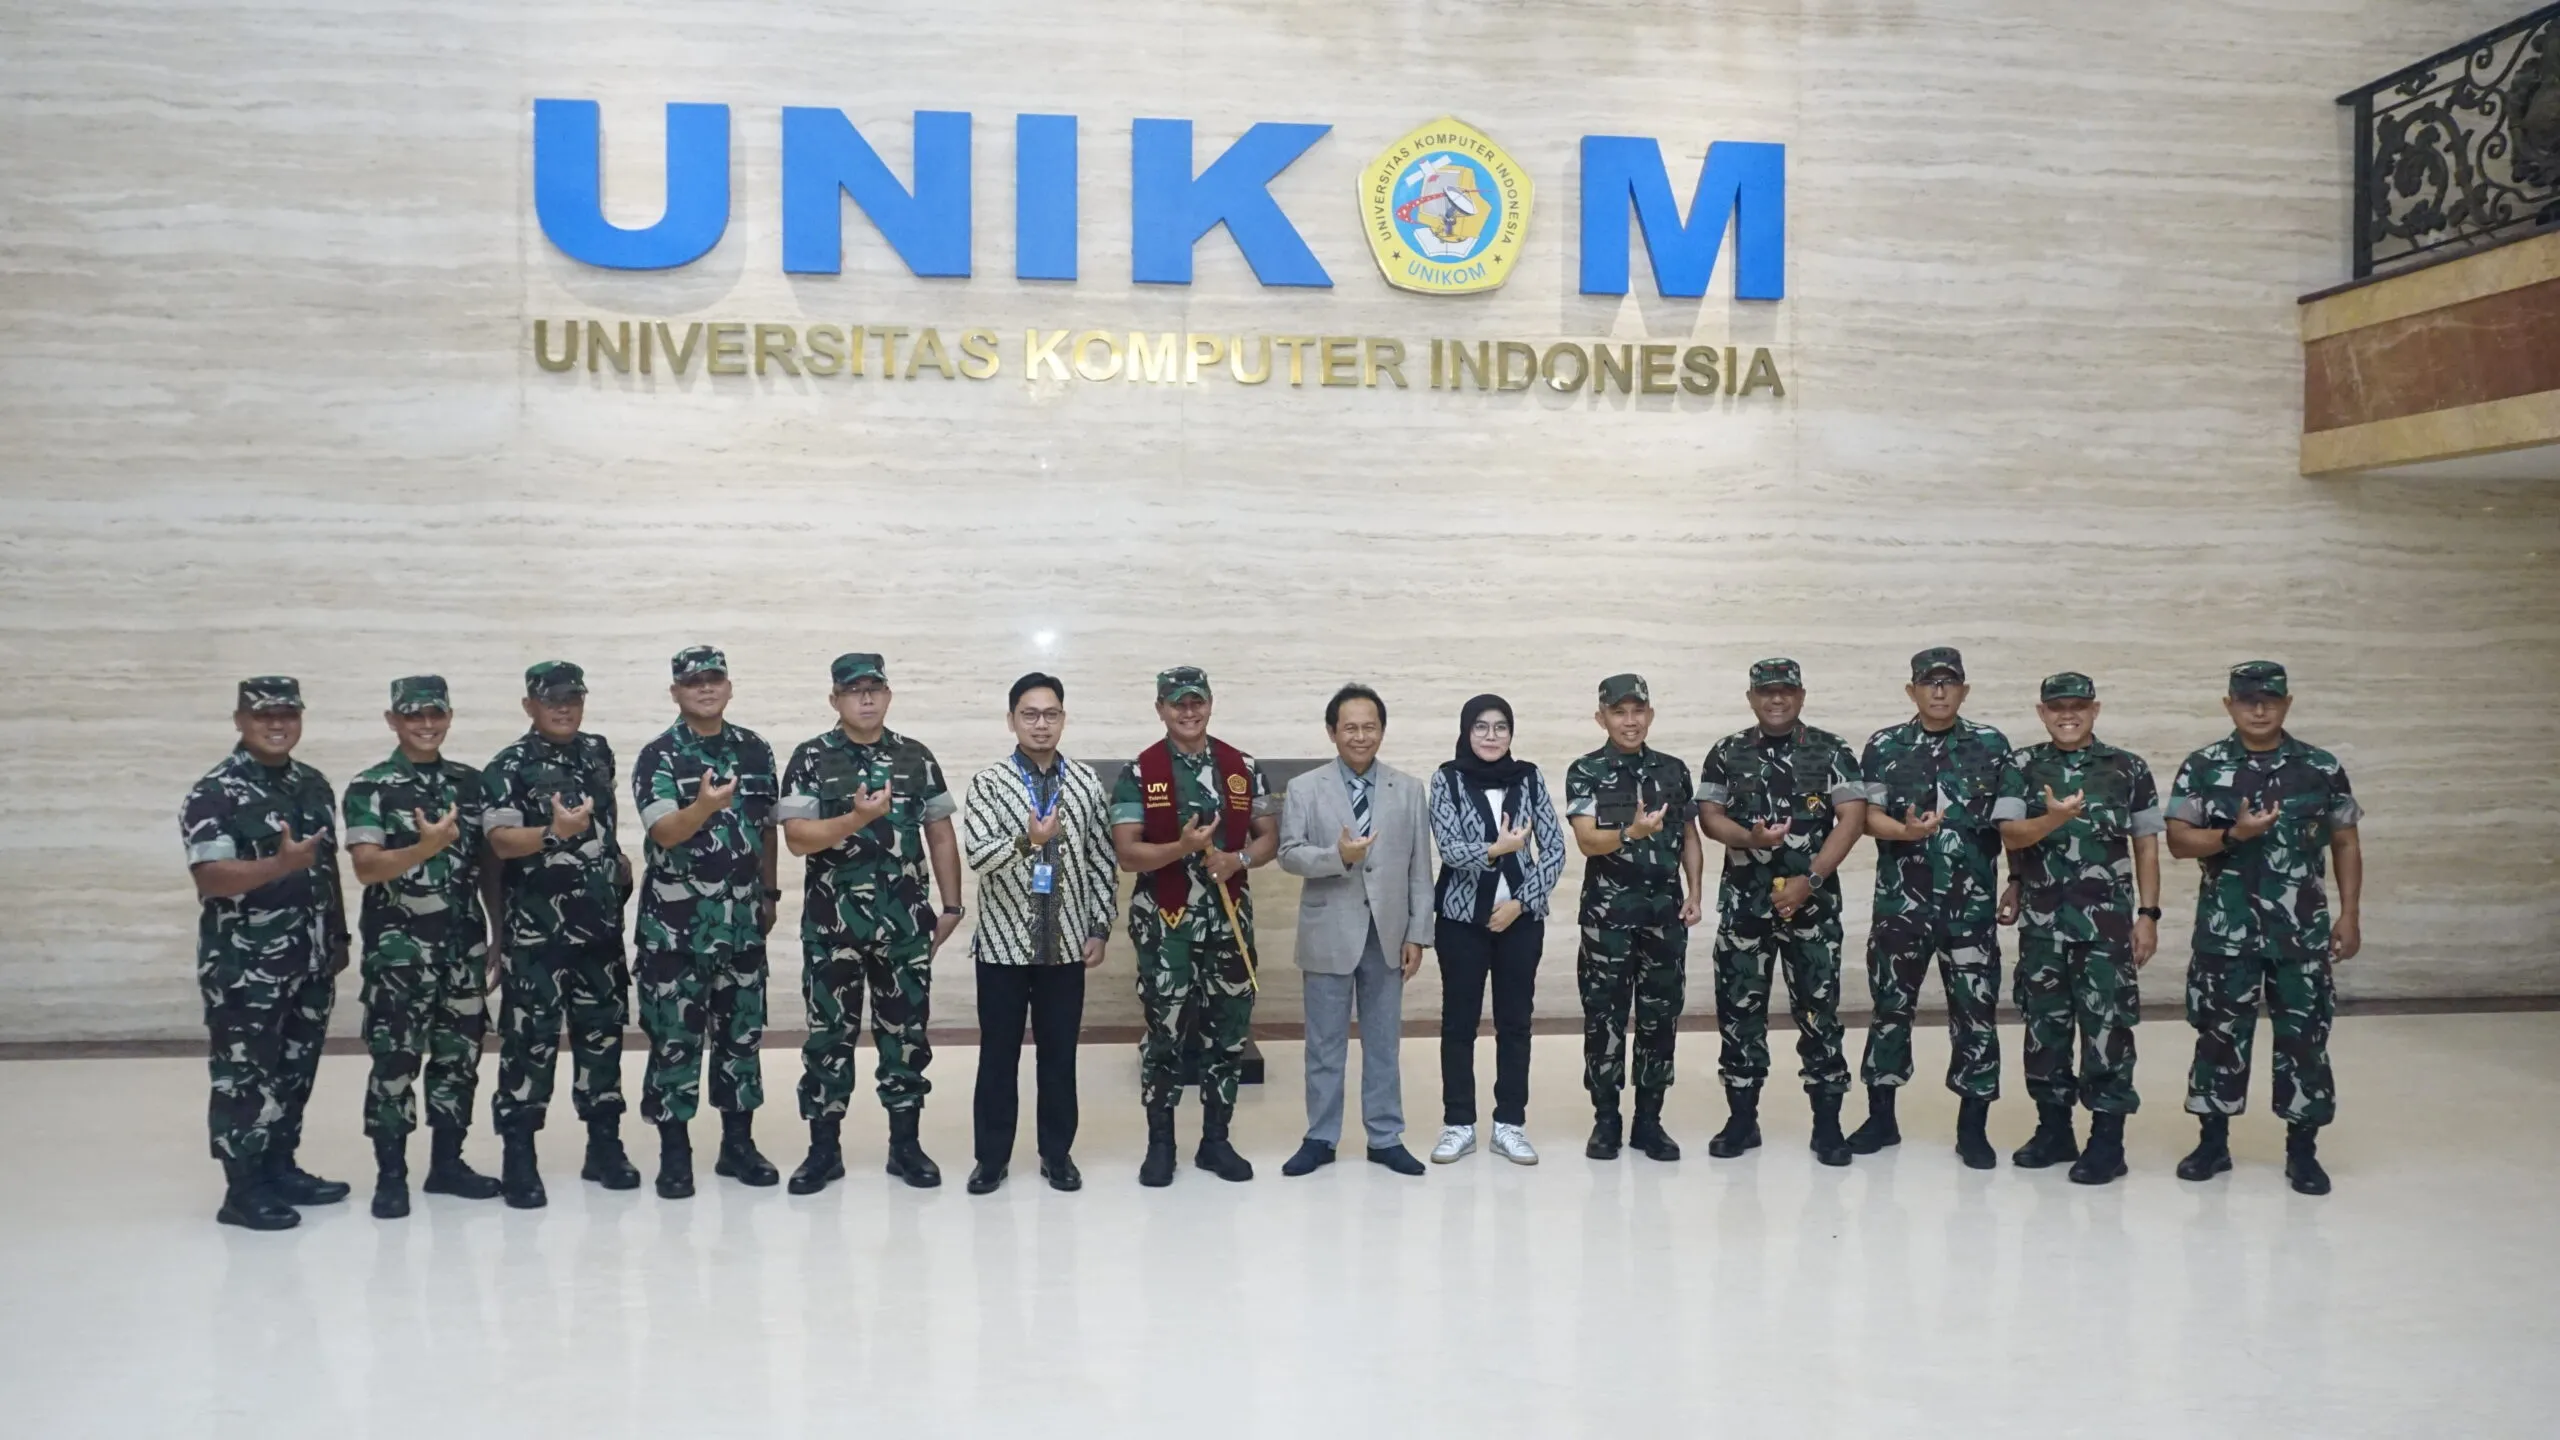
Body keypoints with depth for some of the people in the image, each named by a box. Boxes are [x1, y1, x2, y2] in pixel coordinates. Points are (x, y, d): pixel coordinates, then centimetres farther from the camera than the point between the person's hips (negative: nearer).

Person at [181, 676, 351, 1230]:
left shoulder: (314, 784, 10)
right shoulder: (214, 793, -11)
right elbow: (209, 877, -21)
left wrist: (339, 937, 16)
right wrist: (280, 864, -35)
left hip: (309, 961, 7)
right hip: (244, 967, -7)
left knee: (295, 1070, 14)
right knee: (245, 1074, -1)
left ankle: (282, 1168, 27)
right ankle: (244, 1189, 7)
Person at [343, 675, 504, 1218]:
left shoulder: (470, 782, 10)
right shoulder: (369, 787, -5)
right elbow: (366, 867, -16)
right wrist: (425, 848, -32)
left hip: (464, 944, 5)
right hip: (399, 947, -5)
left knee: (459, 1053, 10)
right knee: (394, 1059, -1)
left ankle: (447, 1162, 22)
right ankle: (391, 1174, 9)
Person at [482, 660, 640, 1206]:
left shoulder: (597, 751, 11)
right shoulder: (507, 768, -8)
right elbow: (501, 840, -21)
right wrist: (555, 834, -35)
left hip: (600, 922, 6)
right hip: (535, 929, -6)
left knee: (602, 1029, 11)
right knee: (530, 1036, -3)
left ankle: (604, 1144, 21)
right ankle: (518, 1156, 5)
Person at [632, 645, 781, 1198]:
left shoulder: (755, 749, 7)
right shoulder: (657, 757, -7)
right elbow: (665, 833, -19)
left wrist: (770, 893, 15)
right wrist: (705, 806, -38)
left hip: (742, 915, 4)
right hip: (676, 918, -4)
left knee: (742, 1028, 10)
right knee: (674, 1034, 1)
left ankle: (738, 1142, 20)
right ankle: (674, 1151, 10)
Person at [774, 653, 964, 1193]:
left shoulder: (916, 757, 6)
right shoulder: (810, 759, -2)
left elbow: (940, 835, 10)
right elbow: (797, 837, -10)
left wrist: (951, 906, 6)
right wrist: (856, 819, -24)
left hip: (905, 921, 2)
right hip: (832, 922, -2)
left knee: (905, 1031, 8)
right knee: (830, 1033, 6)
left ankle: (905, 1144, 19)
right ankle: (824, 1149, 16)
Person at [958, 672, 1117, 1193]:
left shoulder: (1087, 782, 3)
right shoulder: (988, 782, -4)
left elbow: (1103, 861, 6)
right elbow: (976, 856, -15)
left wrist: (1100, 928, 1)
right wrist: (1027, 841, -32)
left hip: (1065, 944, 2)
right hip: (1002, 941, -1)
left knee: (1060, 1053, 9)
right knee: (998, 1054, 7)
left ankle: (1057, 1152, 22)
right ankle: (991, 1156, 19)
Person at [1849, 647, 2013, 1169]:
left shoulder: (1992, 745, 4)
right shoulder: (1885, 746, 3)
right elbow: (1869, 815, -1)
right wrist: (1905, 831, -21)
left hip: (1972, 904, 0)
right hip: (1900, 901, 0)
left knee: (1976, 1011, 2)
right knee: (1890, 1007, 7)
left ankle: (1972, 1127, 13)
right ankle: (1881, 1116, 19)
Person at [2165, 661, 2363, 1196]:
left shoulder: (2323, 769, 3)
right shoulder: (2201, 767, 0)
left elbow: (2346, 845, 7)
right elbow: (2178, 841, -4)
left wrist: (2350, 915, 2)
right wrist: (2233, 834, -20)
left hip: (2302, 931, 1)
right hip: (2225, 931, -1)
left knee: (2303, 1037, 5)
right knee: (2220, 1034, 7)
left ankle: (2302, 1149, 18)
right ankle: (2214, 1141, 18)